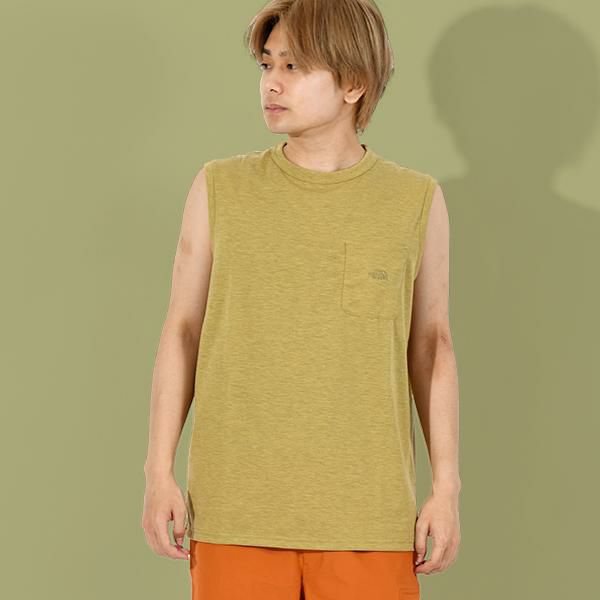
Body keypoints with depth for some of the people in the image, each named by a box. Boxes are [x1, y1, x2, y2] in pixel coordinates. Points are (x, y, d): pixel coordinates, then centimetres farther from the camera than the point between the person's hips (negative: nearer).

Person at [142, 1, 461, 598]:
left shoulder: (415, 200, 2)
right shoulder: (221, 189, 3)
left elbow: (431, 345, 8)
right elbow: (182, 331, 7)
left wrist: (446, 488, 5)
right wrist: (158, 473, 2)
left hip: (367, 515, 0)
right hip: (236, 507, 0)